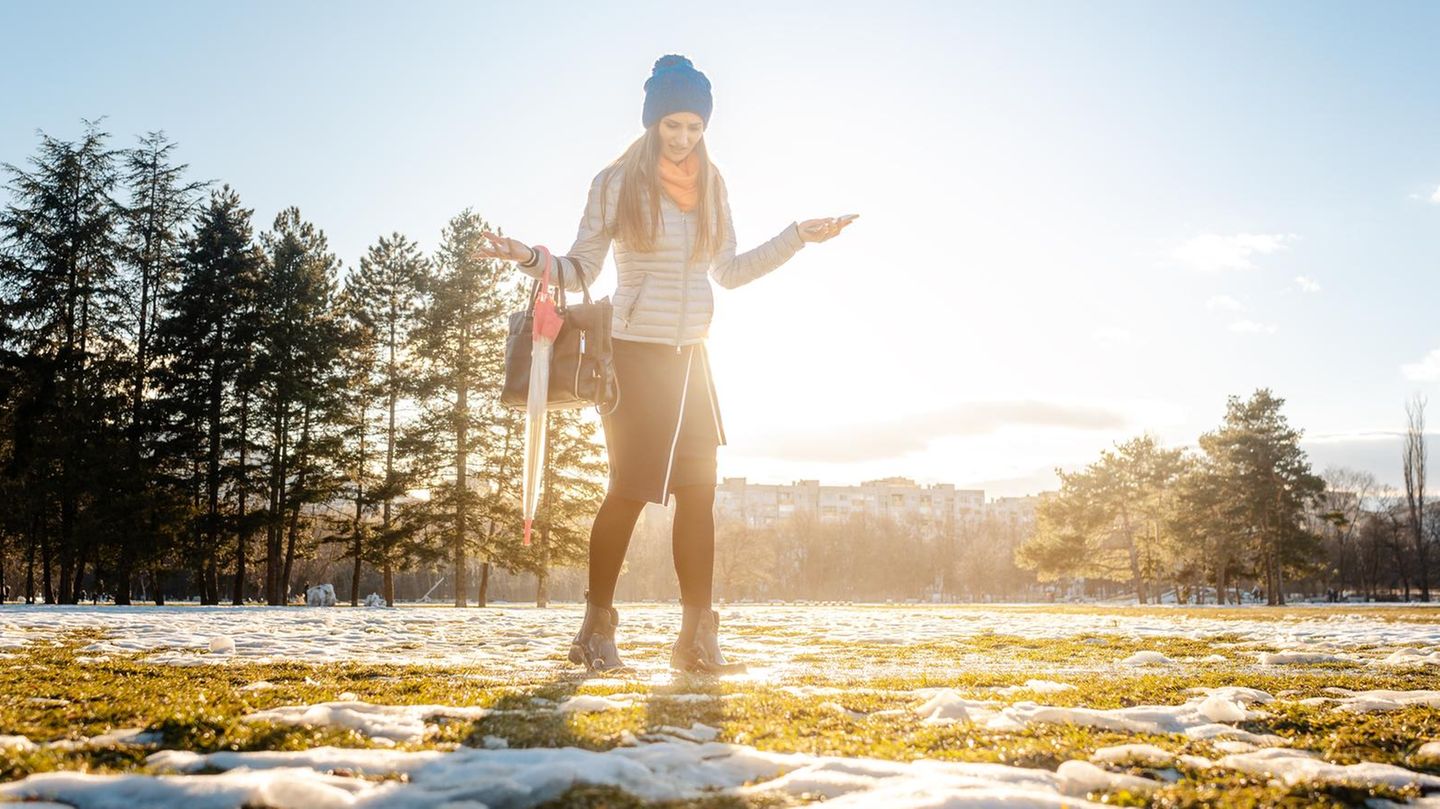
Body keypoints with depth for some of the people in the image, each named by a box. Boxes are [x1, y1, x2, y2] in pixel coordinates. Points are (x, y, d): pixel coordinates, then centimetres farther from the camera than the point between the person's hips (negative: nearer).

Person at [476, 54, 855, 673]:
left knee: (698, 491, -1)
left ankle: (697, 638, 3)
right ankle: (596, 629, 8)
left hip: (692, 359, 5)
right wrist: (530, 258, -20)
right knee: (630, 489, -4)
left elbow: (728, 271, 17)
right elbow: (580, 269, -2)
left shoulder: (710, 185, 10)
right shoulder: (618, 182, -3)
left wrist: (796, 238, 18)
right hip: (635, 355, -5)